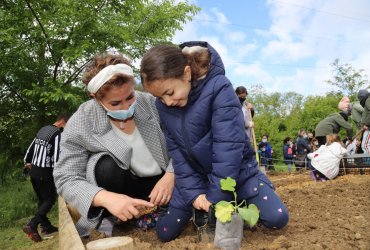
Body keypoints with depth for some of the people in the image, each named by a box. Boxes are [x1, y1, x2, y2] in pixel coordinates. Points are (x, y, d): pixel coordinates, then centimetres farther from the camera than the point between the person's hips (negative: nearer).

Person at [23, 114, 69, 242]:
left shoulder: (43, 130, 11)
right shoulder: (58, 133, -14)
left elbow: (31, 147, 18)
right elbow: (57, 155, -20)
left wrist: (27, 162, 28)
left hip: (33, 170, 8)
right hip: (44, 172, -8)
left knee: (41, 199, 16)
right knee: (50, 199, 3)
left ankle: (46, 227, 23)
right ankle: (32, 225, -8)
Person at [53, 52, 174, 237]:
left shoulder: (151, 103, -17)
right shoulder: (80, 124, -21)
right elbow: (66, 180, -22)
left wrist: (170, 176, -26)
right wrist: (107, 198, -40)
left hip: (159, 182, 2)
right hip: (121, 184, -1)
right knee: (107, 166, -32)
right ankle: (105, 218, -5)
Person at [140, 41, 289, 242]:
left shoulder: (219, 88, -26)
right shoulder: (162, 105, -9)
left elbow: (228, 146, -28)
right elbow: (176, 151, -6)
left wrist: (215, 196, -25)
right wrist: (193, 192, -15)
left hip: (236, 171, -3)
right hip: (195, 175, 4)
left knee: (277, 219, -12)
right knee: (165, 233, 0)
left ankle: (237, 201, 17)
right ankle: (199, 209, 27)